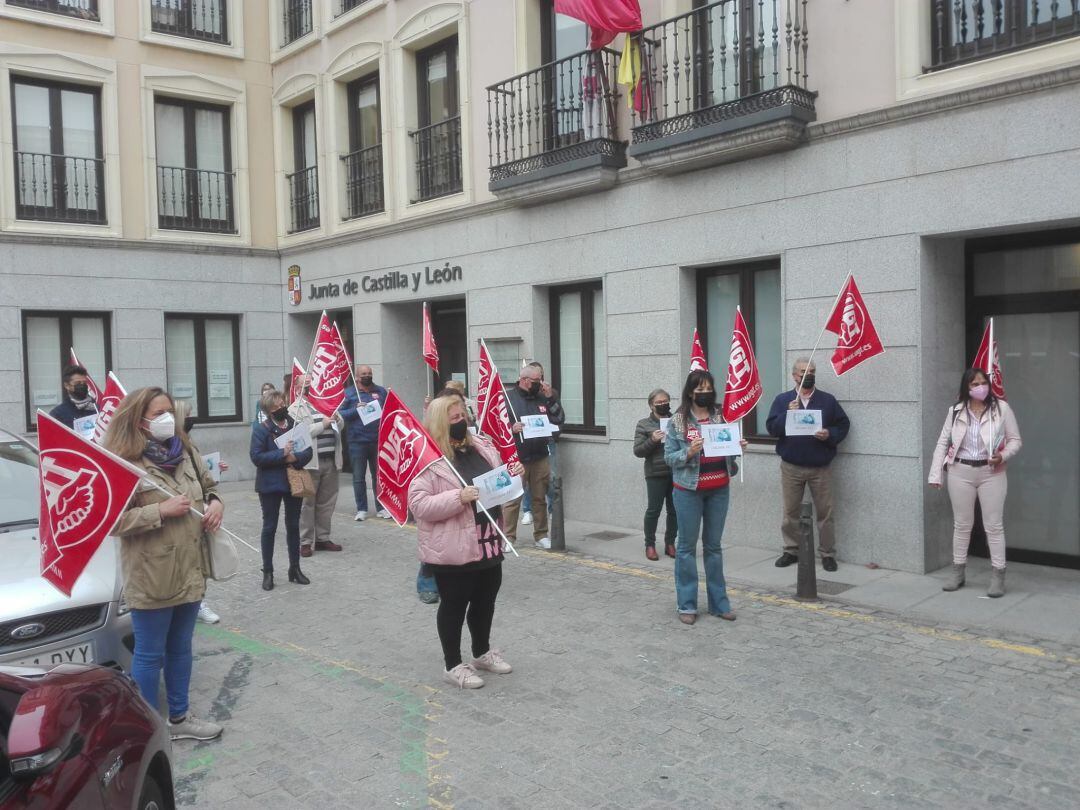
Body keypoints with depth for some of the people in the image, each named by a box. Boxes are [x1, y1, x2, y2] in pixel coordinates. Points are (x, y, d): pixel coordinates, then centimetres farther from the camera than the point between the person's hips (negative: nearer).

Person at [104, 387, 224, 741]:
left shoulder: (185, 451, 7)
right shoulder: (125, 463, -15)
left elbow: (208, 485, 21)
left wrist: (216, 502, 0)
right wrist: (161, 510, -23)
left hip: (190, 571, 7)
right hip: (151, 576, -7)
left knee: (180, 649, 20)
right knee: (149, 655, 7)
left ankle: (179, 717, 34)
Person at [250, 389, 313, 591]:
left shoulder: (297, 426, 3)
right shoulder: (261, 430, -7)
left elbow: (308, 451, 0)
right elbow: (256, 456, -16)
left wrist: (295, 458, -19)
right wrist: (282, 454, -23)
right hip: (270, 485, -3)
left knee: (293, 526, 12)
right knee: (269, 528, 5)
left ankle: (295, 568, 23)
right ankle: (267, 572, 13)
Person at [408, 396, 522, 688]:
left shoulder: (481, 446, 7)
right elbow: (418, 504, -23)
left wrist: (513, 475, -1)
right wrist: (458, 498, -31)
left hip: (488, 543, 7)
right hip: (453, 549, -7)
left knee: (485, 601, 20)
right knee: (454, 605, 7)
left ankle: (482, 652, 41)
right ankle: (453, 664, 23)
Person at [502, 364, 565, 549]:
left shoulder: (542, 398, 12)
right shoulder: (507, 398, 0)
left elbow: (559, 420, 7)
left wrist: (551, 398, -2)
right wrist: (511, 428, -20)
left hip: (540, 458, 4)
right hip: (516, 458, -4)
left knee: (540, 499, 10)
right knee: (513, 500, -4)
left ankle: (541, 536, 19)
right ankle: (508, 537, 3)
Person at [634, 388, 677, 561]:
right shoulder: (644, 425, 3)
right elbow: (638, 451, -1)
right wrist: (652, 440, -18)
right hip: (656, 475, -3)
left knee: (674, 510, 6)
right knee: (653, 510, 0)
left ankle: (670, 543, 19)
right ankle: (650, 545, 12)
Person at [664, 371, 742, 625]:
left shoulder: (721, 417, 6)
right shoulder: (677, 422, -5)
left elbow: (728, 449, 14)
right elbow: (669, 457, -5)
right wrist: (689, 453, -22)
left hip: (719, 490, 3)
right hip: (689, 490, -3)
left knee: (714, 546, 12)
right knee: (687, 546, 4)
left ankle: (719, 602, 21)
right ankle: (686, 604, 12)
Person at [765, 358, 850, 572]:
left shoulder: (828, 400, 6)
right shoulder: (782, 400, 5)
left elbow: (843, 425, 7)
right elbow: (771, 427, -2)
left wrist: (830, 435, -12)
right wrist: (787, 414, -17)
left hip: (821, 468, 0)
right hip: (791, 467, 0)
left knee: (825, 512, 3)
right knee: (791, 512, 8)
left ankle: (827, 554, 13)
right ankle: (791, 550, 21)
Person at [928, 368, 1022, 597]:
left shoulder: (1001, 408, -3)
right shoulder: (956, 411, 2)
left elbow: (1015, 440, 2)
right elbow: (943, 442, 5)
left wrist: (1003, 456, -18)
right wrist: (935, 474, 0)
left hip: (991, 473, -2)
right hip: (960, 472, 2)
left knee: (994, 525, 1)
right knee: (962, 524, 11)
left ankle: (998, 575, 9)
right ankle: (958, 572, 21)